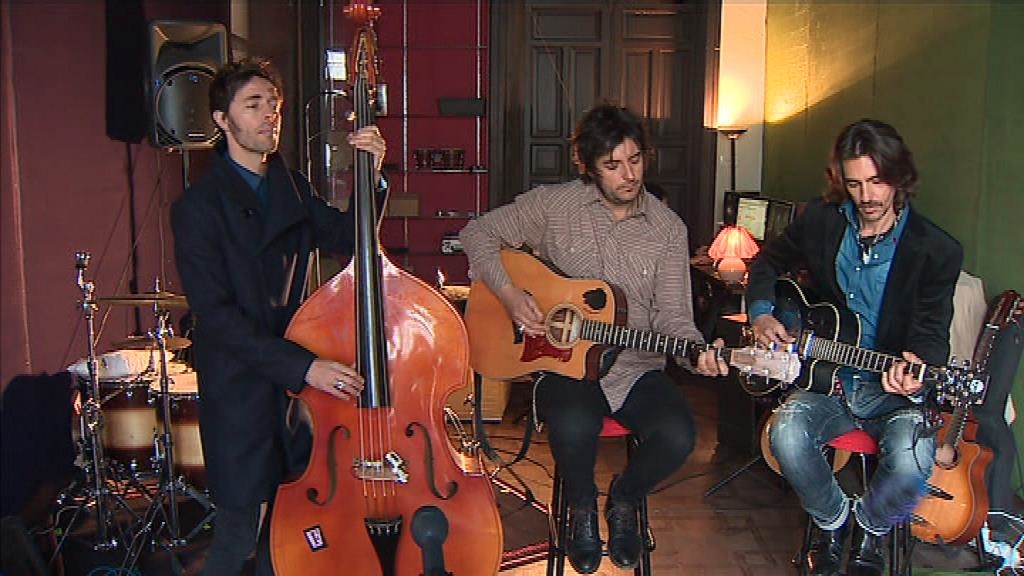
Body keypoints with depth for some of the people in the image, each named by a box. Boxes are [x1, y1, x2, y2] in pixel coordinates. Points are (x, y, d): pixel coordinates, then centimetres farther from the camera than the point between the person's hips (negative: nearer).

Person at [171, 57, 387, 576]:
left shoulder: (293, 188, 10)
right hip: (239, 390, -6)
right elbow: (216, 315, -18)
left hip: (298, 384, 6)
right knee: (239, 530, 1)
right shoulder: (198, 207, -12)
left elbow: (345, 239, 0)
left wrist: (369, 177, -14)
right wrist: (302, 365, -25)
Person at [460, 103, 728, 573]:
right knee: (574, 427, -34)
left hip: (636, 367, 2)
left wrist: (698, 351, -21)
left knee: (677, 436, -25)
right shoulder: (553, 205, -2)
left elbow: (672, 315, 0)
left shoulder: (669, 229, 2)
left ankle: (624, 500, 11)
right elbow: (478, 233, 5)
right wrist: (509, 295, -9)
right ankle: (582, 508, 3)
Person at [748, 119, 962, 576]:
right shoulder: (820, 220, 1)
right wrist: (760, 313, -1)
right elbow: (767, 261, 17)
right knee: (787, 434, -30)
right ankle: (831, 520, 4)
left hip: (894, 389, -2)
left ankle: (868, 528, 5)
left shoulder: (936, 250, -8)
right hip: (827, 377, 2)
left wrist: (917, 367, -33)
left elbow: (932, 332, -9)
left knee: (912, 459, -32)